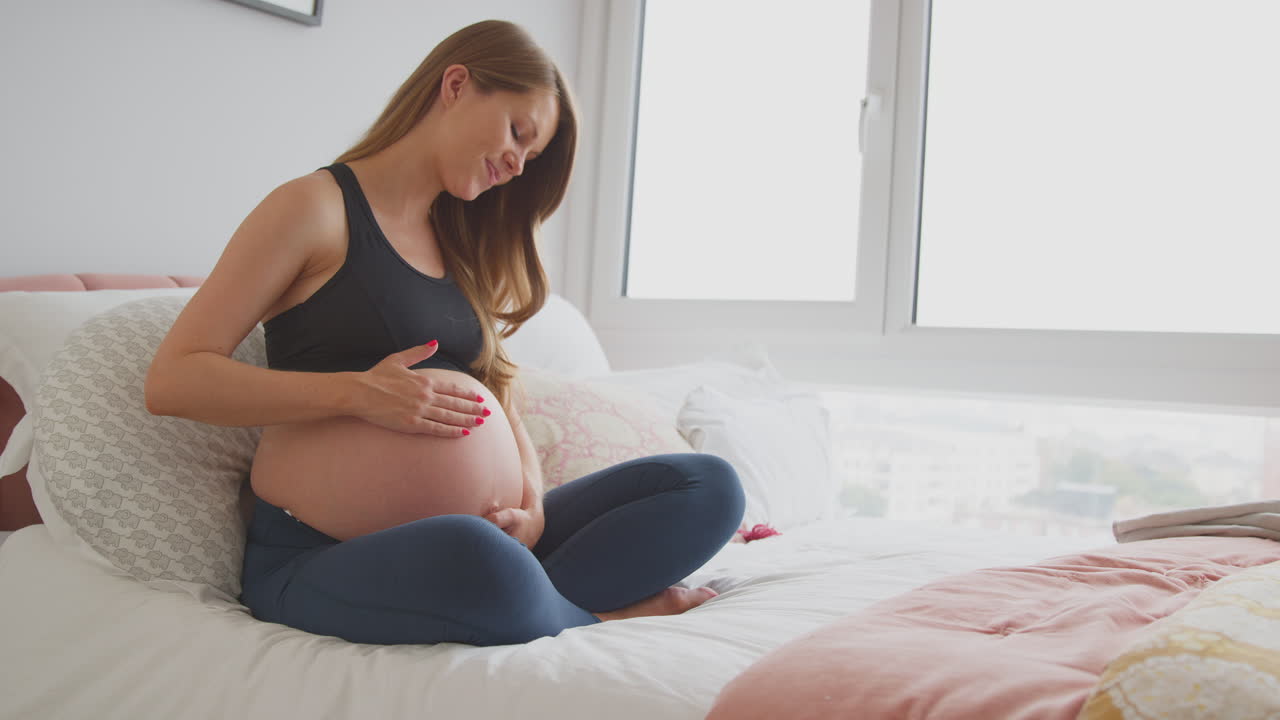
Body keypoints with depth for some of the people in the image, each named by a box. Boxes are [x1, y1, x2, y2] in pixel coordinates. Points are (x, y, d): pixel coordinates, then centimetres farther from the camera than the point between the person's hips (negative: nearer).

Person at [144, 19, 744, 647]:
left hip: (484, 533, 7)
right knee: (472, 556, -41)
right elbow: (170, 381, -9)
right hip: (319, 562, -6)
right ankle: (600, 616, -11)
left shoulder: (463, 246, 19)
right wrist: (358, 393, -19)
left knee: (708, 486, -8)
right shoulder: (318, 207, -2)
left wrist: (533, 502, -4)